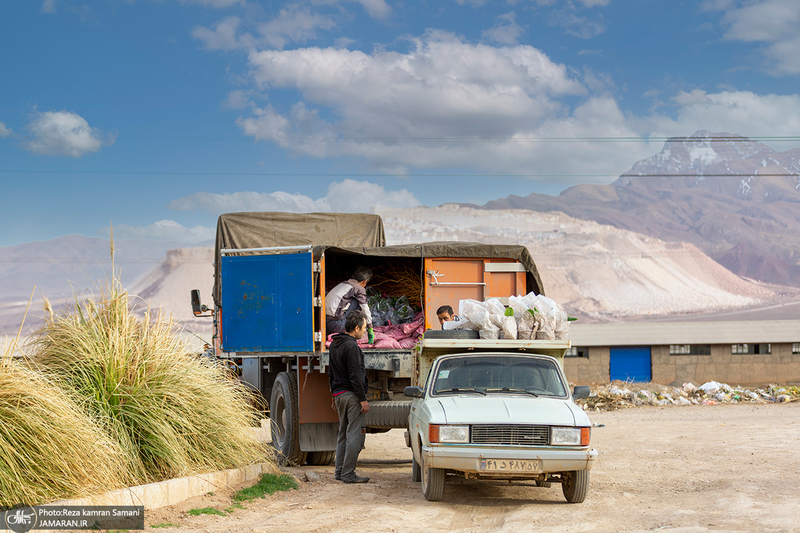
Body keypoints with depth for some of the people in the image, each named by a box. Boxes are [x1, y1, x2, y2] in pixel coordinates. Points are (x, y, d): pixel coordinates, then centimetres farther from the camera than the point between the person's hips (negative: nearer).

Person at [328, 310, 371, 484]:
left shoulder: (334, 344, 13)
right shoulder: (351, 346, -17)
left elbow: (331, 373, 21)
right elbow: (355, 376, -19)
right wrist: (363, 399, -16)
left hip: (339, 394, 10)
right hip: (352, 395, -10)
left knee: (343, 434, 16)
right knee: (354, 435, -6)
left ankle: (339, 471, 19)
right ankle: (348, 474, -5)